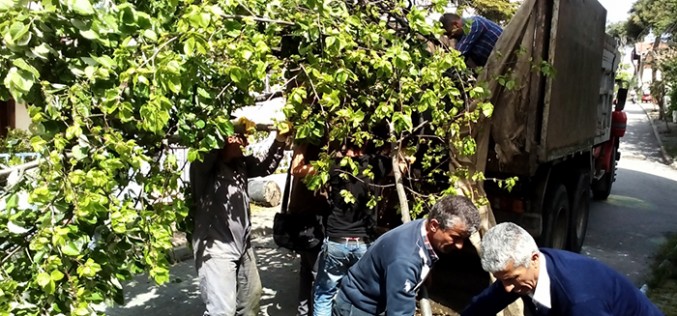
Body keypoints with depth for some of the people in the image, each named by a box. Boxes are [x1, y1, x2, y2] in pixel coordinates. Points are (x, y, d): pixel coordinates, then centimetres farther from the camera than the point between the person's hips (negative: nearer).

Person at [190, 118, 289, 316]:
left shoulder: (241, 163, 4)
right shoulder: (203, 165, -16)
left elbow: (266, 167, 17)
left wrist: (280, 140, 4)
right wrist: (238, 126, -34)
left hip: (243, 245, 8)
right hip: (216, 249, -8)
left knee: (251, 298, 22)